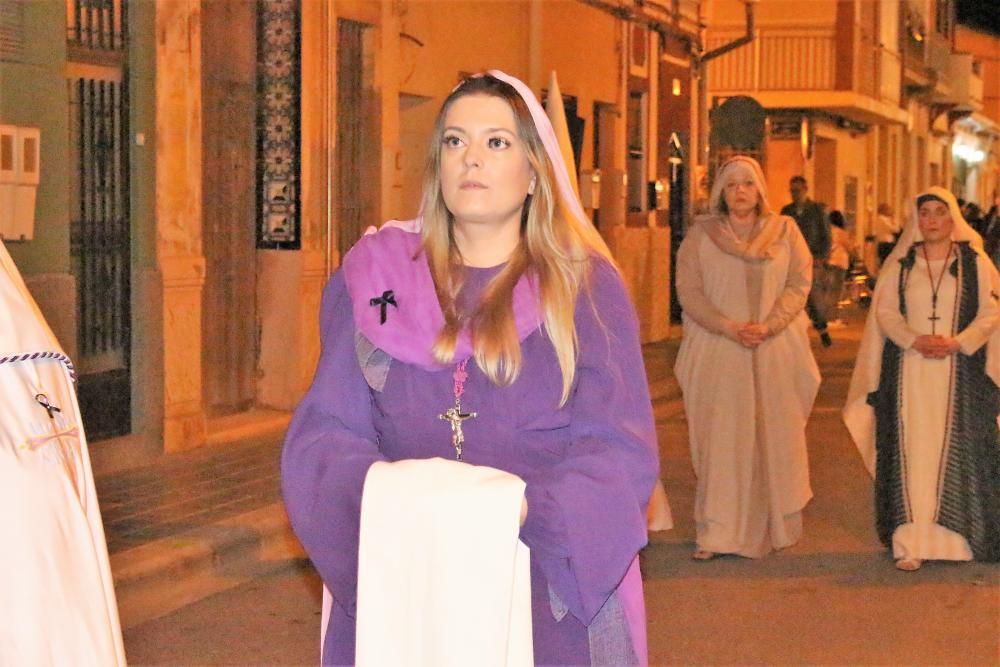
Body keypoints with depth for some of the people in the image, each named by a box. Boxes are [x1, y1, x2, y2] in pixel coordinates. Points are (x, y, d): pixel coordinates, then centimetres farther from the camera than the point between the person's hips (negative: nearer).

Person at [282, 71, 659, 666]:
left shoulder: (585, 287, 5)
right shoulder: (373, 277, 10)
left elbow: (618, 452, -3)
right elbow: (325, 433, 4)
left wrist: (521, 509, -20)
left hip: (555, 581, -1)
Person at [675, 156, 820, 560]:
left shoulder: (785, 232, 8)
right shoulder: (700, 235, 5)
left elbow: (799, 282, 0)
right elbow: (689, 291, -3)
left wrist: (768, 326, -15)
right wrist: (730, 328, -16)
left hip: (775, 351, 1)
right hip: (718, 354, -1)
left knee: (774, 437, 3)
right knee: (719, 439, -3)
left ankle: (774, 526, 14)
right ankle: (716, 533, 0)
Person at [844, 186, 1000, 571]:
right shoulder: (900, 264, 8)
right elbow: (884, 312, 3)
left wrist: (957, 343, -15)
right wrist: (915, 340, -14)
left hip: (959, 372, -1)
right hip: (909, 371, 1)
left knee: (956, 452, -1)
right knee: (912, 451, -4)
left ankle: (956, 537, 7)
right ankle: (910, 542, -5)